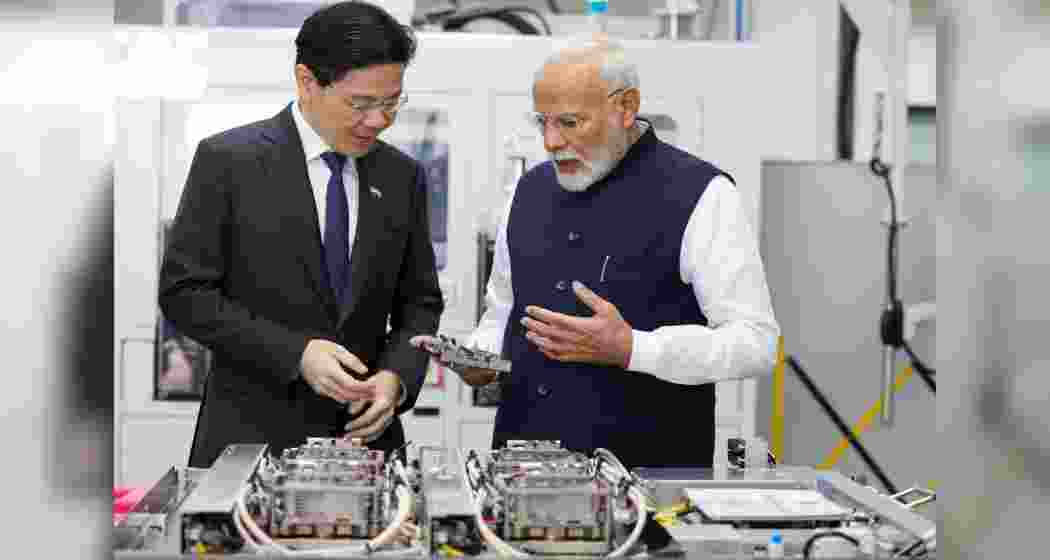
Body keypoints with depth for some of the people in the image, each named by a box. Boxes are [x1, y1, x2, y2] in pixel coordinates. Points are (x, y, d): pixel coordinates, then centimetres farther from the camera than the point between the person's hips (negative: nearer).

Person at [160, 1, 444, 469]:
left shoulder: (402, 177, 5)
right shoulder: (228, 161, -7)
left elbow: (419, 302, 10)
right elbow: (184, 291, -9)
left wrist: (397, 376, -9)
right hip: (255, 435, -3)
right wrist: (296, 354, -18)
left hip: (366, 435, 4)